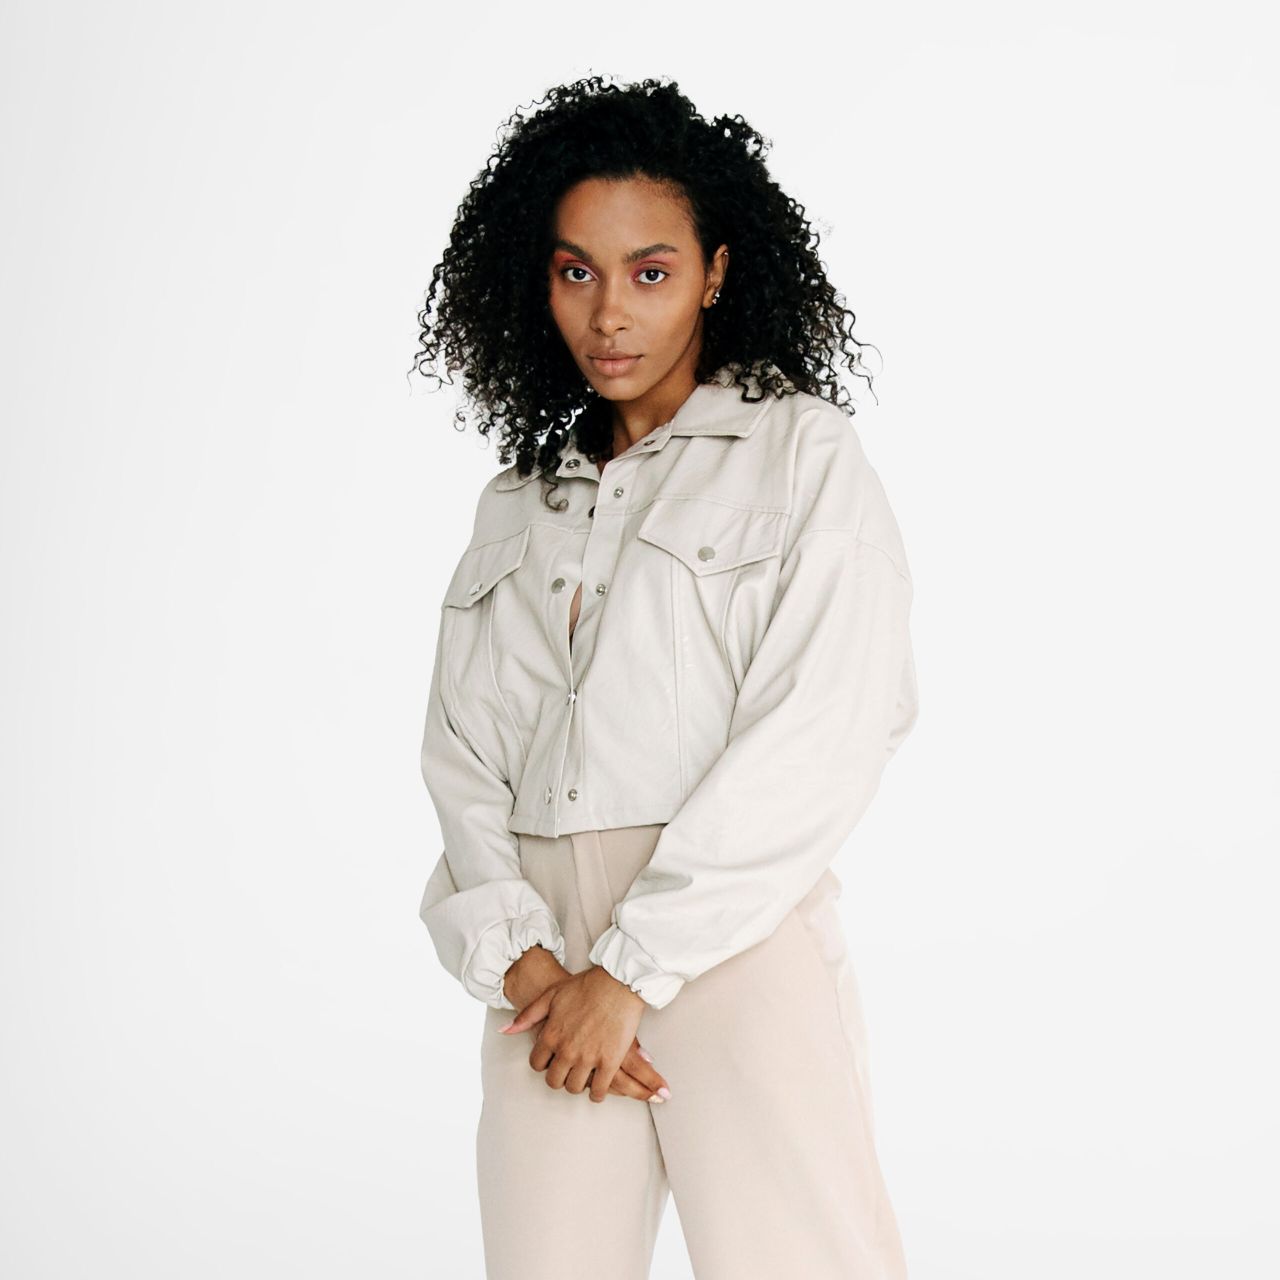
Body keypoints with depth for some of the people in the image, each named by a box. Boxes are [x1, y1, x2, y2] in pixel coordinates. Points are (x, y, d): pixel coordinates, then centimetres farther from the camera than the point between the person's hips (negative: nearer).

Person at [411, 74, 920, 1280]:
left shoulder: (803, 453, 4)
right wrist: (518, 955, -7)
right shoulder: (515, 504, 18)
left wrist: (631, 967, -11)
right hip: (549, 955, 4)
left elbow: (816, 740, -7)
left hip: (736, 934, -4)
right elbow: (462, 752, 10)